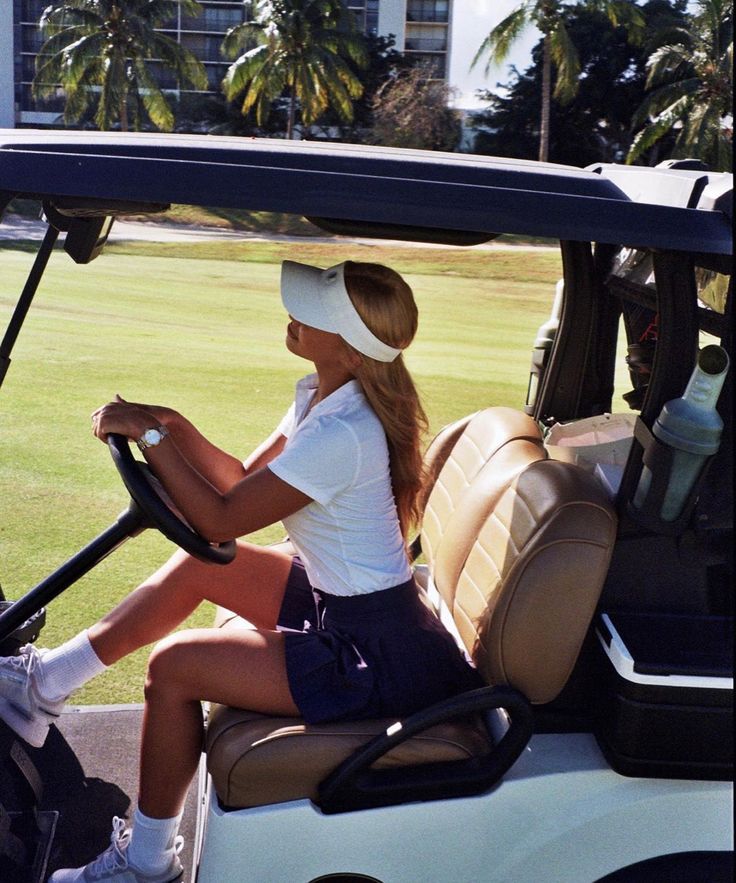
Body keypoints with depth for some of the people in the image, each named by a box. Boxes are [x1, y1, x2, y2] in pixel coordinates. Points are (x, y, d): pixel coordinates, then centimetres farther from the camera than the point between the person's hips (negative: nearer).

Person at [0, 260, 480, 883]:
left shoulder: (341, 434, -30)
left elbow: (220, 519, -23)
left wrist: (148, 434, -16)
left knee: (172, 666, -9)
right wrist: (174, 427, -6)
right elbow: (245, 481, 7)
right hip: (339, 598, 9)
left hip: (374, 656, -9)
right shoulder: (320, 393, 0)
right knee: (199, 567, 10)